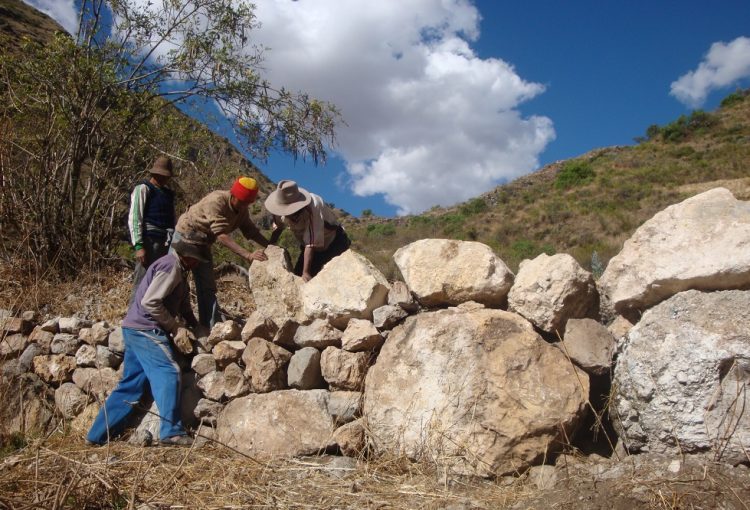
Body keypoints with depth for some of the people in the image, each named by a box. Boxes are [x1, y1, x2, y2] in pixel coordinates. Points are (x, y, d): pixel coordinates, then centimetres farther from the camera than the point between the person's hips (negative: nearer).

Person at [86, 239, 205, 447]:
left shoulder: (178, 269, 18)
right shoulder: (171, 265, -15)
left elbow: (183, 303, 26)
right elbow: (149, 302, -21)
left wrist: (196, 326, 18)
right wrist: (174, 327, -13)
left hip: (135, 329, 10)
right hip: (145, 329, -10)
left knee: (130, 385, 11)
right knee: (168, 373, -14)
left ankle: (97, 435, 17)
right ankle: (171, 431, -15)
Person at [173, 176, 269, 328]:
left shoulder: (242, 209, -7)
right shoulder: (216, 202, -31)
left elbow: (251, 231, -6)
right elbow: (221, 235, -39)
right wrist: (248, 255, -47)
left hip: (203, 243, 8)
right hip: (186, 236, -7)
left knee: (207, 287, 6)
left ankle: (212, 327, 9)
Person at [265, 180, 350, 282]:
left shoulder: (312, 209, -39)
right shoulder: (283, 208, -20)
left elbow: (311, 244, -41)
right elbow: (277, 227, 1)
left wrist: (306, 272, -44)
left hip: (333, 242, -6)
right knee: (298, 273, -2)